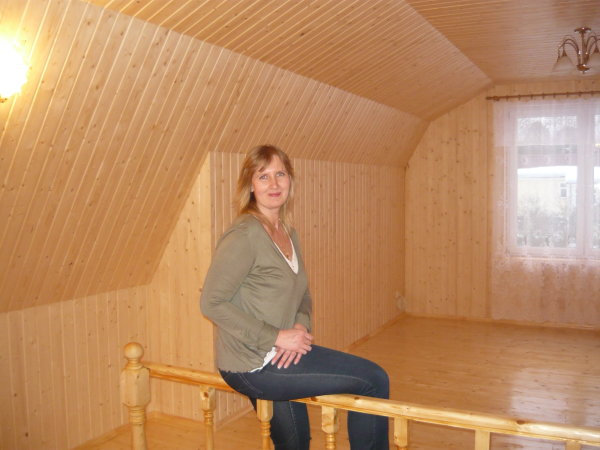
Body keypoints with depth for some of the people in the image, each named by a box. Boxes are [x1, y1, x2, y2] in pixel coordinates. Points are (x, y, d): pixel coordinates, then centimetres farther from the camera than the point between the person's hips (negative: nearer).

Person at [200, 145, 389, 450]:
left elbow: (302, 295, 14)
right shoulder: (245, 235, -18)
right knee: (374, 380, -6)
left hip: (279, 356, 8)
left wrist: (301, 326, -8)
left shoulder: (288, 234, 8)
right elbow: (211, 303, -21)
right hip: (253, 365, -8)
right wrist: (277, 337, -22)